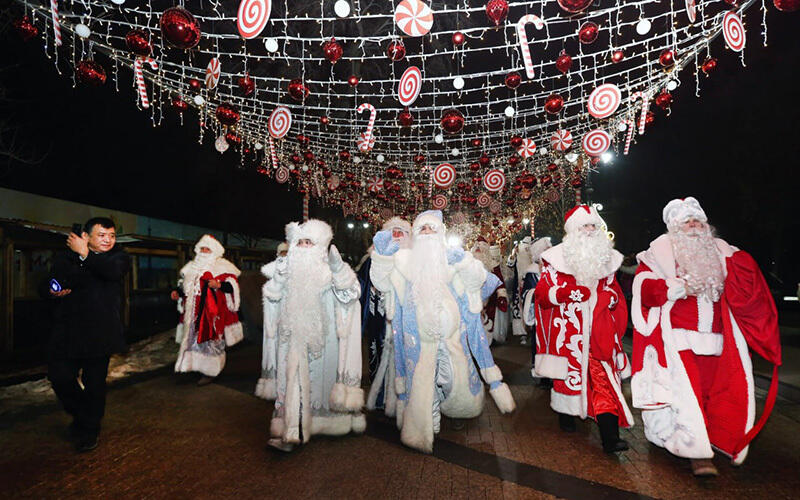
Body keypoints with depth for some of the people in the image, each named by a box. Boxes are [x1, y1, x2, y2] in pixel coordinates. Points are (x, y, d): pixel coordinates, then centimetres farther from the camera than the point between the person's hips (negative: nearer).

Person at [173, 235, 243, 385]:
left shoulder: (222, 266, -1)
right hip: (195, 311, 6)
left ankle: (210, 371, 3)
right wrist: (178, 293, 7)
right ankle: (197, 366, 18)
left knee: (210, 339, -5)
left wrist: (219, 284, -24)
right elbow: (187, 286, 24)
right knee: (195, 338, 6)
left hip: (213, 311, -6)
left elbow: (232, 285, -8)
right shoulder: (194, 266, 18)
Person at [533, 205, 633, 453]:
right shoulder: (557, 258, 0)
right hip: (568, 329, -2)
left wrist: (612, 297, 0)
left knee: (604, 378, -5)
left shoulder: (607, 257, 12)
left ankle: (610, 436, -5)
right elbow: (542, 293, -3)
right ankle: (566, 415, 33)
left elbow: (614, 290, 23)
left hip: (599, 331, 2)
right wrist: (566, 292, -20)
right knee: (568, 373, 8)